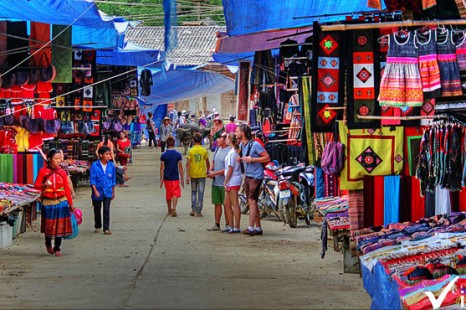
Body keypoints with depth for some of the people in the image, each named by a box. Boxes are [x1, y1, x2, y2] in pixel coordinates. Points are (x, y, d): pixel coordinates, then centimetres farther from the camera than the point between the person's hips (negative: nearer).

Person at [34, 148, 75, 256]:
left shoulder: (62, 172, 3)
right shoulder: (43, 171, -3)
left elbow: (66, 188, 6)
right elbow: (36, 185, -1)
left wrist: (71, 203, 6)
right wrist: (44, 185, -23)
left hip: (61, 202, 2)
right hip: (48, 202, -2)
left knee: (60, 225, 1)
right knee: (49, 225, 4)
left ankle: (57, 248, 12)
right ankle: (48, 243, 31)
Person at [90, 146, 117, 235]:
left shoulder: (111, 165, -2)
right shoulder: (95, 165, -10)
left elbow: (113, 180, 8)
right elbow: (92, 179, -10)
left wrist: (113, 192, 13)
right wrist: (95, 190, -20)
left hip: (107, 192, 1)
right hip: (97, 192, -1)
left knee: (106, 210, -8)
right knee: (97, 210, 13)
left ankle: (106, 228, -2)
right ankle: (97, 226, 31)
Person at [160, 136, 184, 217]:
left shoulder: (163, 155, -5)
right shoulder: (178, 154, -5)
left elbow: (162, 168, -5)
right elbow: (180, 167, -2)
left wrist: (161, 180, 1)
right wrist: (182, 179, 5)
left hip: (167, 178, 1)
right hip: (175, 177, -1)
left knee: (168, 195, 14)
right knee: (175, 194, -1)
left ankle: (169, 210, 25)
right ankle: (174, 209, -21)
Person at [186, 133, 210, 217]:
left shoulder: (191, 151, -5)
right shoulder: (204, 150, -4)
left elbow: (188, 164, -9)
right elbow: (207, 163, 3)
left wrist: (187, 176, -7)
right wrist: (208, 171, 21)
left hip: (193, 174, 1)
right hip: (202, 174, -1)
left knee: (193, 192, 17)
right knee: (200, 193, 2)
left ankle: (193, 209, 9)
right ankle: (199, 212, 0)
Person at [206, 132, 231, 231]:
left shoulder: (229, 151, -16)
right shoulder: (218, 149, 11)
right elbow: (213, 161, 25)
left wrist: (215, 173, -16)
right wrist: (210, 170, 5)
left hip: (224, 183, -8)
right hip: (215, 182, 8)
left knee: (226, 204, -2)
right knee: (217, 204, 12)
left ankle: (228, 224, 4)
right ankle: (217, 224, 18)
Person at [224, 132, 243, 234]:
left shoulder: (232, 152, -15)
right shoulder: (235, 151, 15)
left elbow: (230, 169, -17)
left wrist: (225, 182, -14)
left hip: (233, 181, -10)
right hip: (232, 182, 10)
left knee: (235, 204, -7)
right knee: (227, 203, 14)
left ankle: (236, 228, -5)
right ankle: (231, 226, 19)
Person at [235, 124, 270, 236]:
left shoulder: (255, 144, -15)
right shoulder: (241, 145, 10)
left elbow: (267, 157, -14)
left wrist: (251, 159, -20)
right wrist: (241, 159, 5)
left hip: (256, 176, -9)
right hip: (247, 176, 9)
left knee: (252, 201, -15)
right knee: (252, 203, 10)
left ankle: (251, 228, -19)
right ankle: (258, 228, 15)